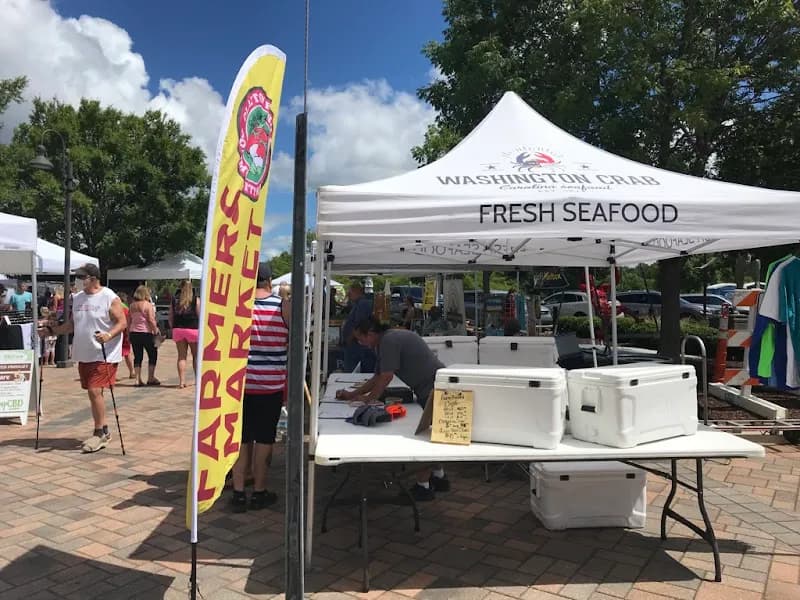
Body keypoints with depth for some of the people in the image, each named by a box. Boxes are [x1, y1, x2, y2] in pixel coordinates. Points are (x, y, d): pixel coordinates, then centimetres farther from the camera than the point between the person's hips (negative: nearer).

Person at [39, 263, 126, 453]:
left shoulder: (110, 297, -10)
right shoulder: (77, 298, 11)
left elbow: (122, 322, -12)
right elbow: (71, 324, 18)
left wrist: (108, 335, -28)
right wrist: (51, 330, 6)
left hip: (104, 355, -7)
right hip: (84, 355, 7)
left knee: (95, 391, -12)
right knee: (92, 393, 12)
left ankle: (99, 433, 2)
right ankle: (103, 431, 24)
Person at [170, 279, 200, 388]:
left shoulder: (174, 300, 6)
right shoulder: (196, 300, -4)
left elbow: (170, 317, 7)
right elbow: (200, 316, -6)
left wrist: (173, 329, 16)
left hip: (178, 329, 3)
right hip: (192, 329, -3)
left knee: (181, 356, 6)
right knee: (196, 355, 9)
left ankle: (182, 381, 2)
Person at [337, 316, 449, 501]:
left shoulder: (389, 341, -17)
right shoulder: (386, 342, 15)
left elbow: (386, 377, -19)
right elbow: (376, 378, 20)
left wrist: (369, 398, -6)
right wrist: (351, 394, 18)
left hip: (434, 388, -11)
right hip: (430, 389, 11)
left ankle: (423, 486, 6)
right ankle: (438, 477, 35)